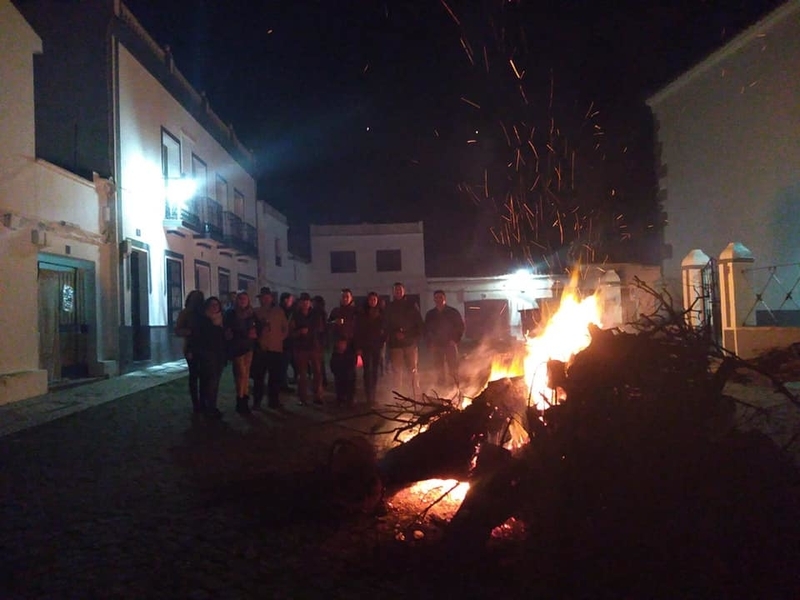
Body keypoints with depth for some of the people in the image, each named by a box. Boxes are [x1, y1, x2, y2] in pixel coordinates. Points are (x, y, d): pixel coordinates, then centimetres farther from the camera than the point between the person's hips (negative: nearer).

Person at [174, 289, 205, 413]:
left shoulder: (203, 313, 10)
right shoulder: (184, 313, 1)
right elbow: (178, 331, -6)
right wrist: (191, 331, -22)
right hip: (192, 349, -3)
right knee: (194, 375, -1)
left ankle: (203, 403, 6)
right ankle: (196, 404, 3)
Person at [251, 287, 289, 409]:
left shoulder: (278, 311, 9)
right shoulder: (255, 312, 6)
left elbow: (285, 328, 11)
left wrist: (280, 339, 1)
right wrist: (258, 340, -4)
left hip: (276, 349, 1)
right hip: (260, 349, -1)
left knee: (275, 377, 3)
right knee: (258, 377, 2)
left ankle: (274, 401, 12)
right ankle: (257, 401, 10)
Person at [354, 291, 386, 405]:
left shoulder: (382, 313, 6)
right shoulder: (361, 314, 0)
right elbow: (358, 331, -2)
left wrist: (384, 340, -4)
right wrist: (358, 347, -7)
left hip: (378, 345, 2)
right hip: (366, 346, -2)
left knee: (375, 371, 5)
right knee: (368, 371, -6)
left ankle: (373, 396, 13)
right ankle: (368, 397, -4)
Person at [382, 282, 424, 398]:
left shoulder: (411, 305, 9)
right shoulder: (389, 307, 10)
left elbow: (419, 324, 7)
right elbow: (385, 326, 8)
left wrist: (407, 335, -6)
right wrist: (395, 334, -10)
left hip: (410, 343, -1)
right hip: (395, 344, 1)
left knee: (413, 370, -3)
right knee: (397, 372, 0)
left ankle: (416, 395, 1)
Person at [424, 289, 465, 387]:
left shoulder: (453, 312, 2)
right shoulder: (430, 314, 10)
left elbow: (460, 327, 4)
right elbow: (426, 331, 15)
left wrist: (455, 340, -6)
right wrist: (430, 344, 3)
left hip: (450, 345, -3)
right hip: (436, 346, 3)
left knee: (453, 370, -6)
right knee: (439, 371, 3)